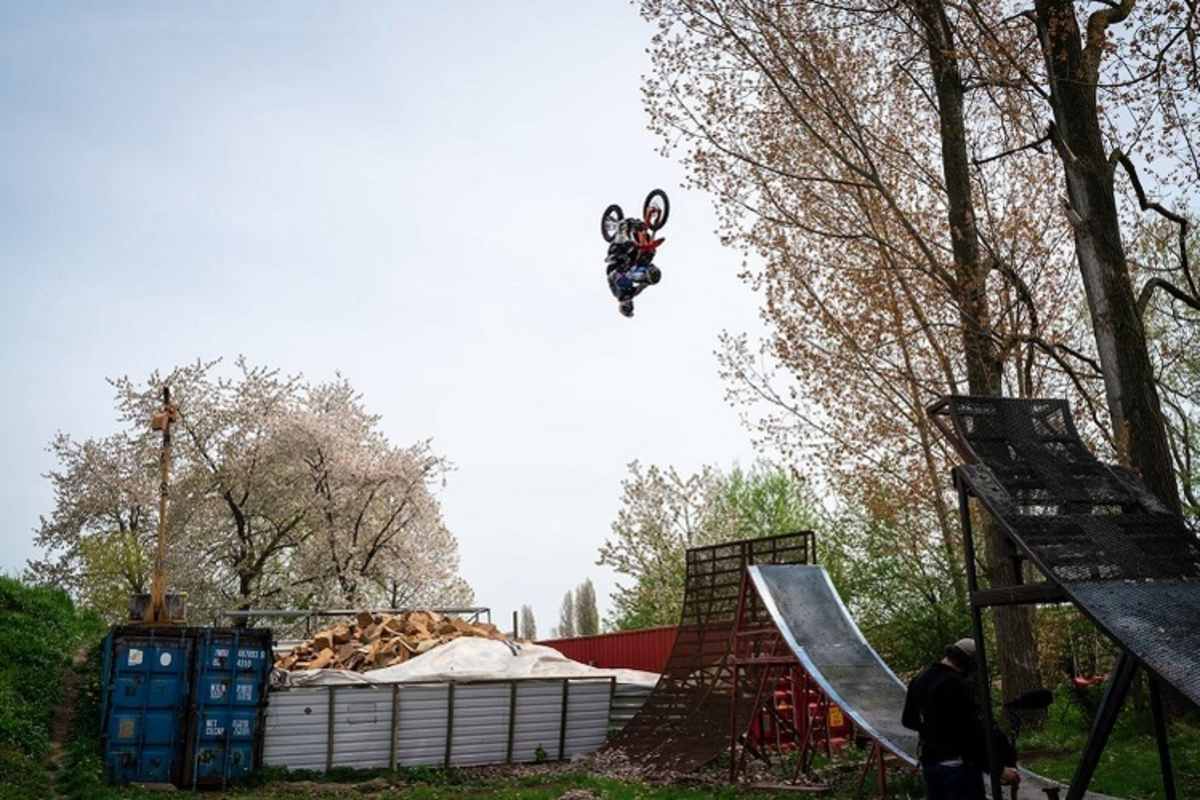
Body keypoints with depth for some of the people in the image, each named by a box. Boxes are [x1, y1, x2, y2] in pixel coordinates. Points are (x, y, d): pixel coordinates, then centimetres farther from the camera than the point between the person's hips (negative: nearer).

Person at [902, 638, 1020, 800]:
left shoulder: (918, 681, 7)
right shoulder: (959, 685, -21)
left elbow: (908, 720, 20)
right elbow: (977, 731, -25)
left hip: (929, 762, 9)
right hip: (959, 765, -8)